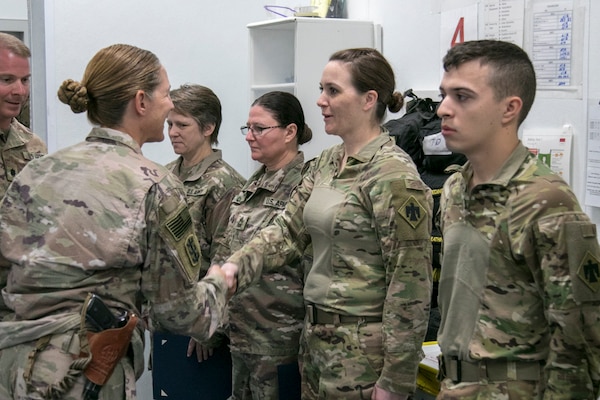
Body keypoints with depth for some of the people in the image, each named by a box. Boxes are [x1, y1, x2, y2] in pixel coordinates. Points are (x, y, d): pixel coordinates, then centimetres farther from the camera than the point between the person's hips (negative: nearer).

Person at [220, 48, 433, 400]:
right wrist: (234, 267, -11)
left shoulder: (394, 176, -18)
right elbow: (287, 230, 7)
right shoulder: (325, 164, 7)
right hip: (317, 337, 8)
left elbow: (410, 285, -19)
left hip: (363, 351, -8)